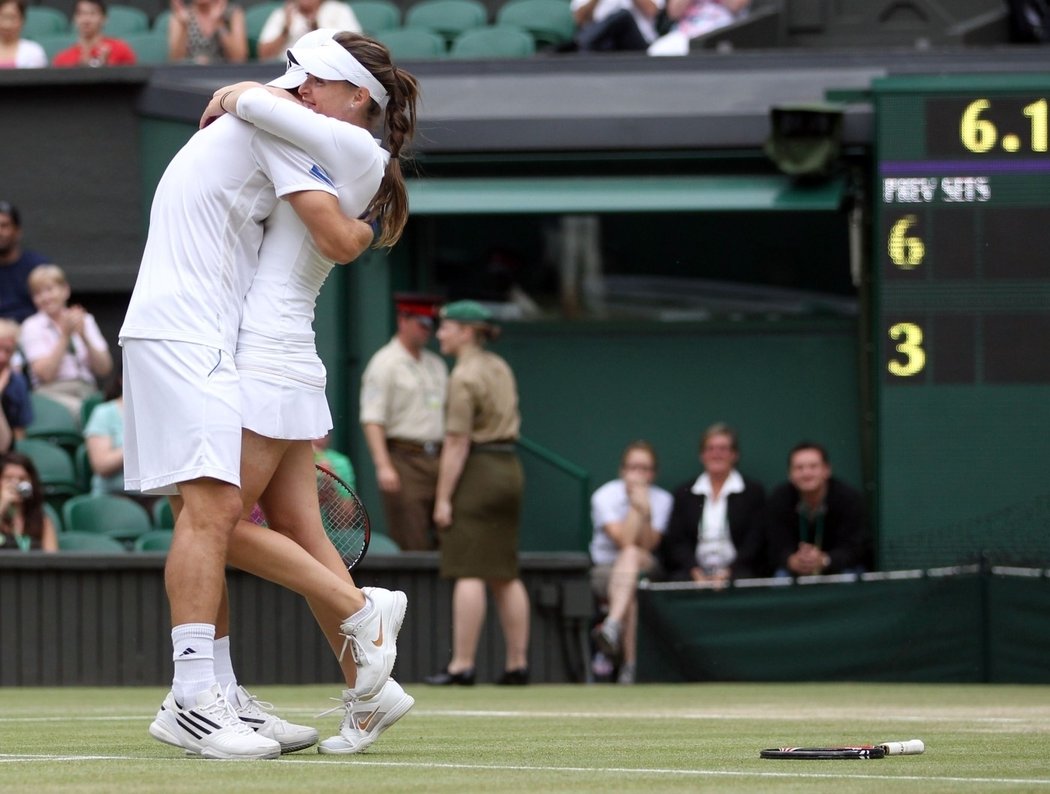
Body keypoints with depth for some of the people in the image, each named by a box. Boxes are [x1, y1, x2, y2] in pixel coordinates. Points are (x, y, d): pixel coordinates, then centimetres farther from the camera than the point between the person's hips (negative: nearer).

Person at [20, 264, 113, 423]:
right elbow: (45, 374, -6)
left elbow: (104, 369, 8)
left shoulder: (85, 320, 17)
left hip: (88, 390, 3)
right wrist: (65, 336, -7)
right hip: (53, 392, -3)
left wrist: (84, 337, -5)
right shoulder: (32, 327, 8)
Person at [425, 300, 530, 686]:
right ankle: (517, 663, 11)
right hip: (511, 467, 9)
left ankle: (462, 664, -11)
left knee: (469, 574, -9)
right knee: (506, 574, 11)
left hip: (478, 471, -9)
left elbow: (457, 442, -17)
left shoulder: (464, 376, -13)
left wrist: (443, 498, -16)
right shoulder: (501, 369, 13)